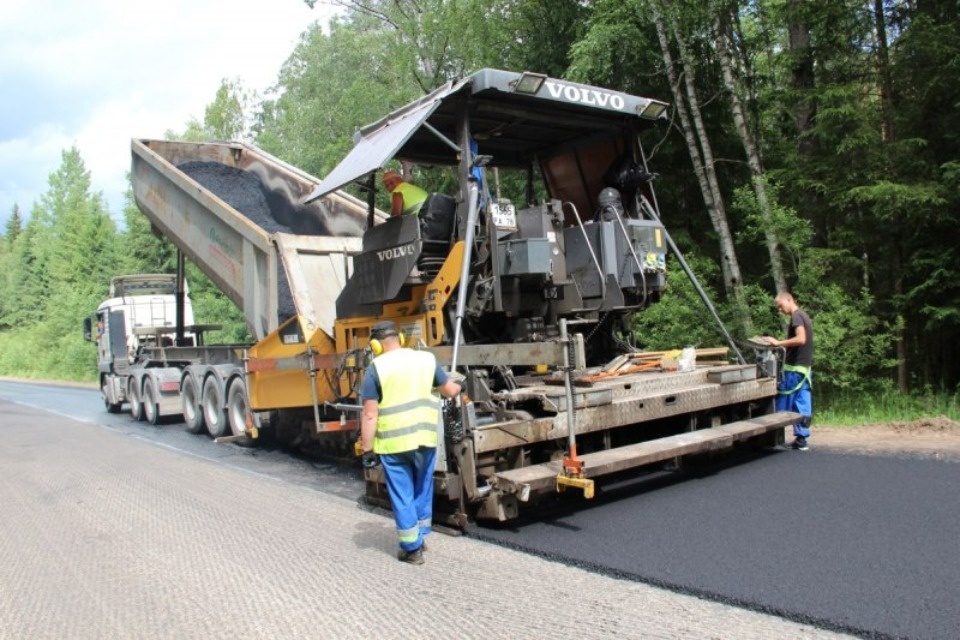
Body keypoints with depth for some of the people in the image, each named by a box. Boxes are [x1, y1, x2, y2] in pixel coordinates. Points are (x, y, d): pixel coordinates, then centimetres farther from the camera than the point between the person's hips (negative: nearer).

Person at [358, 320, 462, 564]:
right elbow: (450, 390, 12)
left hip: (393, 443, -4)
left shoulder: (376, 368, -7)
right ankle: (420, 536, 34)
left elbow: (370, 414, -11)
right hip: (425, 437, 4)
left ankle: (412, 548, 17)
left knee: (402, 495, 9)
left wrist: (367, 449, -5)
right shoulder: (426, 359, 3)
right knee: (423, 489, 21)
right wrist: (459, 386, 34)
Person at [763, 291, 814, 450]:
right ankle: (801, 439, 8)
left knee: (783, 404, -3)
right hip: (805, 367, 9)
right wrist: (782, 344, 17)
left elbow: (801, 339, -25)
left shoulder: (796, 316, -11)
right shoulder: (804, 316, 18)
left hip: (794, 367, -9)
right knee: (802, 404, 7)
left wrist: (778, 343, -21)